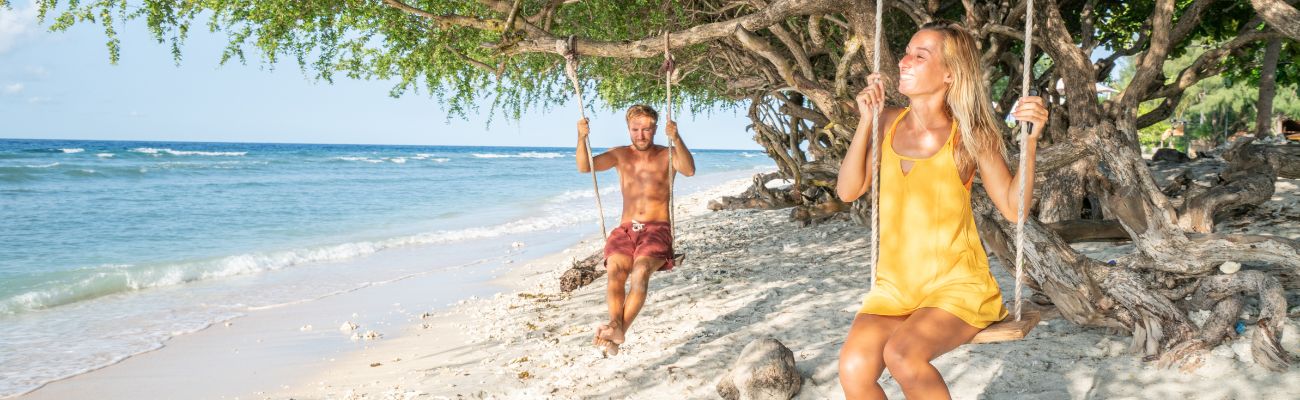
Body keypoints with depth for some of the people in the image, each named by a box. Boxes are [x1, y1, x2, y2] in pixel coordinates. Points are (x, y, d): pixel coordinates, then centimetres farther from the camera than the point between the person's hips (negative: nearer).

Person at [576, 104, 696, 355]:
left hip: (657, 230, -2)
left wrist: (676, 139, -32)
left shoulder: (666, 155, 6)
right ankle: (616, 325, -47)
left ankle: (619, 330, -45)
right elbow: (585, 167, 0)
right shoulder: (621, 155, 13)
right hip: (626, 229, 3)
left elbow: (689, 170, -16)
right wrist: (582, 138, -19)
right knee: (615, 271, -29)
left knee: (640, 272, -32)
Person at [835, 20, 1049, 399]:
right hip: (895, 284, 4)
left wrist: (1030, 139, -18)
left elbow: (1013, 208, -7)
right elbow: (848, 190, 0)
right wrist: (865, 121, -6)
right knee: (854, 367, -22)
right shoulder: (889, 122, 4)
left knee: (902, 354, -33)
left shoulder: (968, 135, -7)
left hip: (956, 284, -4)